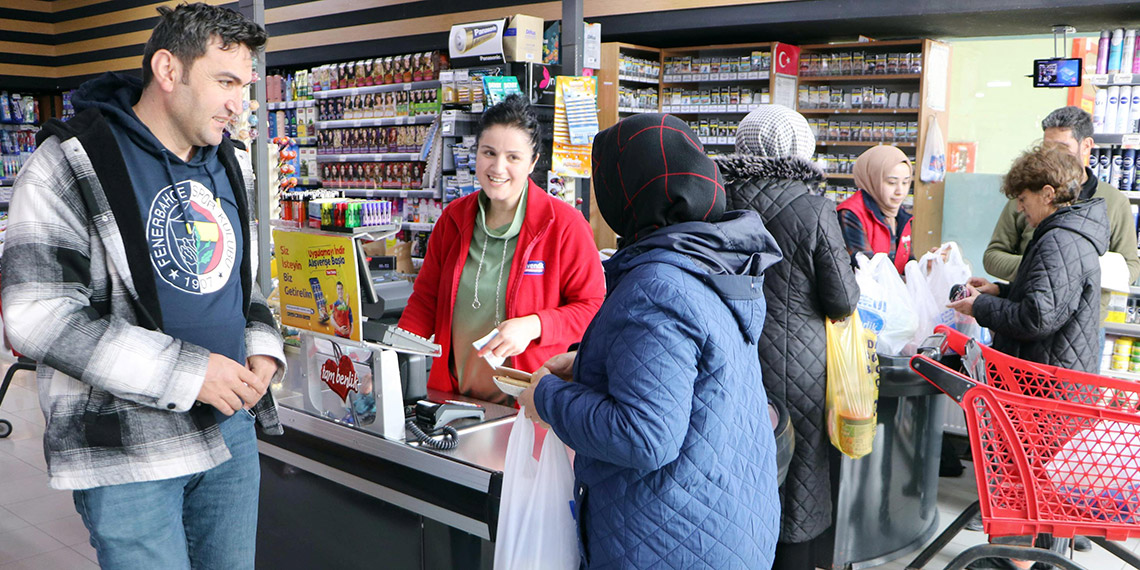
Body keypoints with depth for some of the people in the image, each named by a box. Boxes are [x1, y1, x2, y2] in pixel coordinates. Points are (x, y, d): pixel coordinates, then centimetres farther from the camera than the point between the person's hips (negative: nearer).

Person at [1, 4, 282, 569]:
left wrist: (262, 348, 0)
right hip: (128, 454, -6)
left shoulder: (227, 167, 10)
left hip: (231, 430, 7)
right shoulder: (71, 164, -11)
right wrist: (186, 371, -22)